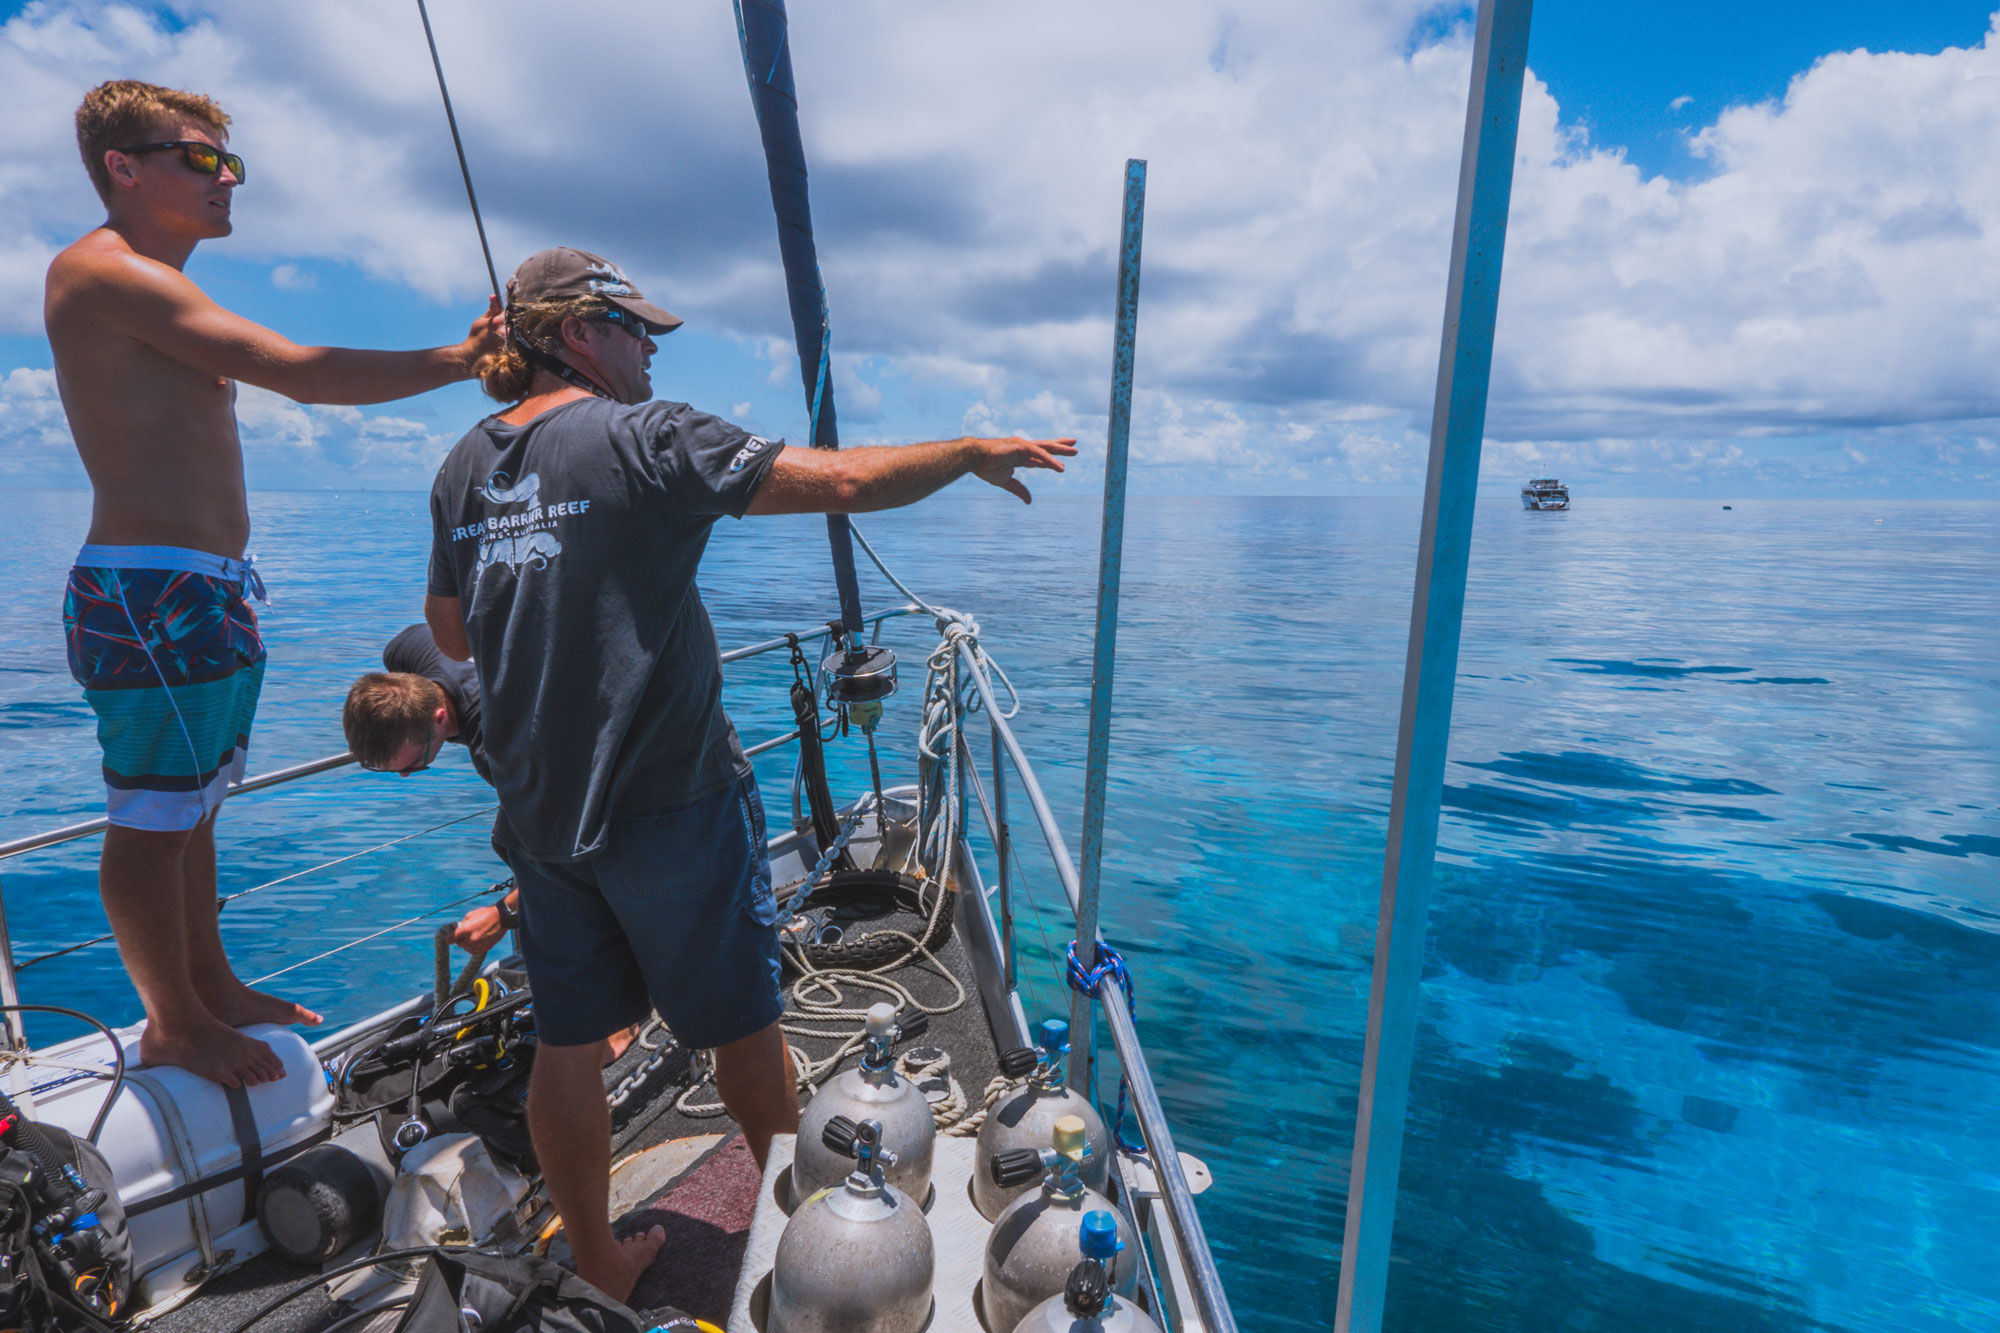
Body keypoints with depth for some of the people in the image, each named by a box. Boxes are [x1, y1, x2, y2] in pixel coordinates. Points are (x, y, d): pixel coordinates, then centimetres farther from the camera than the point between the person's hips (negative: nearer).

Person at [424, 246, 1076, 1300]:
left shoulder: (463, 466, 8)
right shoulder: (640, 436, -13)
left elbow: (451, 633, 17)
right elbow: (842, 482, -18)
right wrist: (974, 454, -5)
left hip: (537, 809, 7)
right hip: (665, 800, -6)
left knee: (567, 1042, 16)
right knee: (740, 1022, 13)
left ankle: (596, 1259, 35)